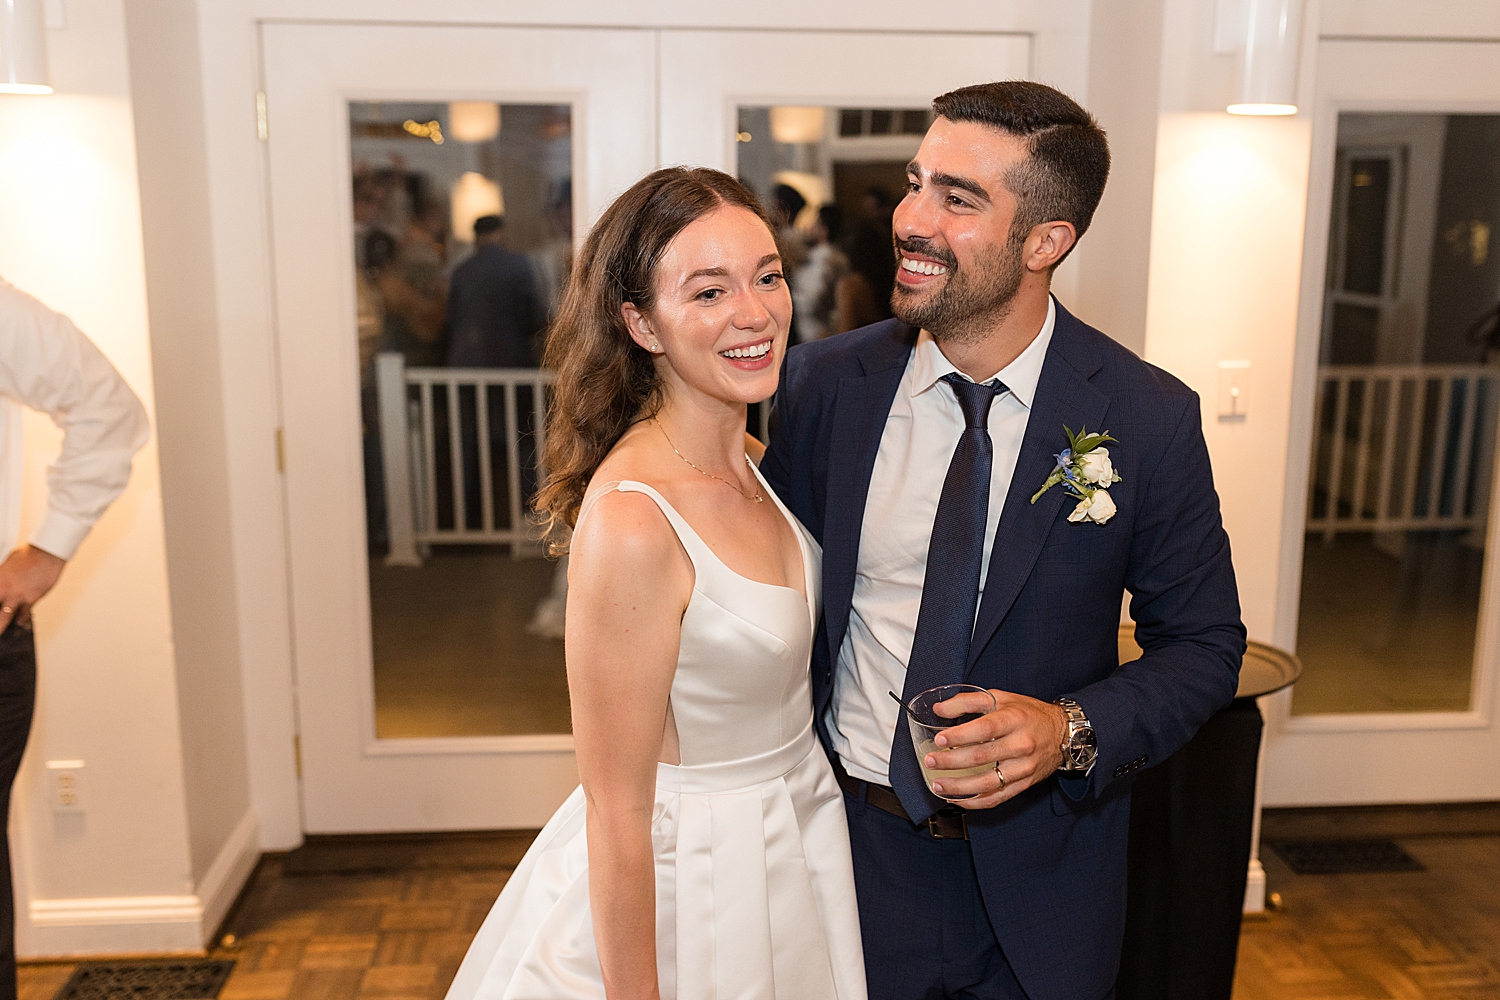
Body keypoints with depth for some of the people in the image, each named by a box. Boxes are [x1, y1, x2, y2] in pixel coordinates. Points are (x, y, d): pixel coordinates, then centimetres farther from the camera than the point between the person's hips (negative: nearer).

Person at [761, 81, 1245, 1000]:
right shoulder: (825, 384, -9)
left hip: (1043, 866, 0)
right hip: (854, 832, 1)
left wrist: (1073, 729, -21)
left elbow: (1204, 644, -4)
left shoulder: (1149, 417, -14)